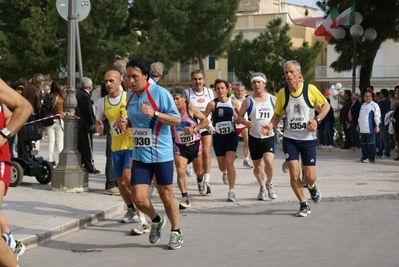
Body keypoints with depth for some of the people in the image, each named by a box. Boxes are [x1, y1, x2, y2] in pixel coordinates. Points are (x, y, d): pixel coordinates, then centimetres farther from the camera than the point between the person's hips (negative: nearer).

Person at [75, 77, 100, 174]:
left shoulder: (78, 93, 11)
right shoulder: (85, 96, -19)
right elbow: (87, 111, -22)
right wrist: (91, 123, -13)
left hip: (79, 124, 10)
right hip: (85, 125, -10)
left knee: (80, 145, 15)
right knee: (87, 146, -4)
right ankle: (89, 166, 0)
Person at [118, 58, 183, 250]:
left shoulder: (160, 93, -12)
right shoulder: (130, 96, 7)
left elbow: (177, 120, -13)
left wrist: (154, 113, -26)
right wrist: (125, 124, -2)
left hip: (161, 154, -5)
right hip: (139, 155, 5)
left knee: (166, 195, 5)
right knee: (138, 198, -3)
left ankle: (176, 232, 27)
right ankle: (156, 220, 28)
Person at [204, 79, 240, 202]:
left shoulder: (233, 102, -2)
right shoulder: (212, 104, -5)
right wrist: (210, 127, -21)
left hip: (231, 136, -1)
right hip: (218, 137, 1)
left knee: (229, 163, -13)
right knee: (222, 166, 12)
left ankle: (231, 191, -5)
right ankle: (225, 173, 51)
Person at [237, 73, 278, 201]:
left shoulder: (273, 99, 3)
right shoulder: (248, 101, 0)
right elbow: (240, 116, 2)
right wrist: (245, 122, -19)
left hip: (269, 136, -1)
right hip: (254, 137, 1)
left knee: (269, 161, -22)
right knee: (257, 166, 9)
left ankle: (269, 183, 5)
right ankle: (262, 188, 32)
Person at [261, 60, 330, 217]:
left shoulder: (310, 89, -9)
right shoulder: (283, 93, -3)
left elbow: (326, 105, 3)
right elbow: (278, 114, 8)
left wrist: (317, 120, -13)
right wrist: (271, 125, -12)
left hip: (308, 138, -1)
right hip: (290, 138, 2)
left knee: (309, 176, -1)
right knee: (294, 173, -7)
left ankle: (312, 187, 38)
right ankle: (304, 205, 11)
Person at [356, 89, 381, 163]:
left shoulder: (374, 105, -7)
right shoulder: (363, 105, 17)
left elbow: (377, 116, -11)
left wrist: (377, 126, -15)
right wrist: (358, 125, 26)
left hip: (370, 129, -8)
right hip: (363, 128, 8)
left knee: (370, 143, -6)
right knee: (363, 143, 11)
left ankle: (371, 158, -2)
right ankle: (364, 157, 20)